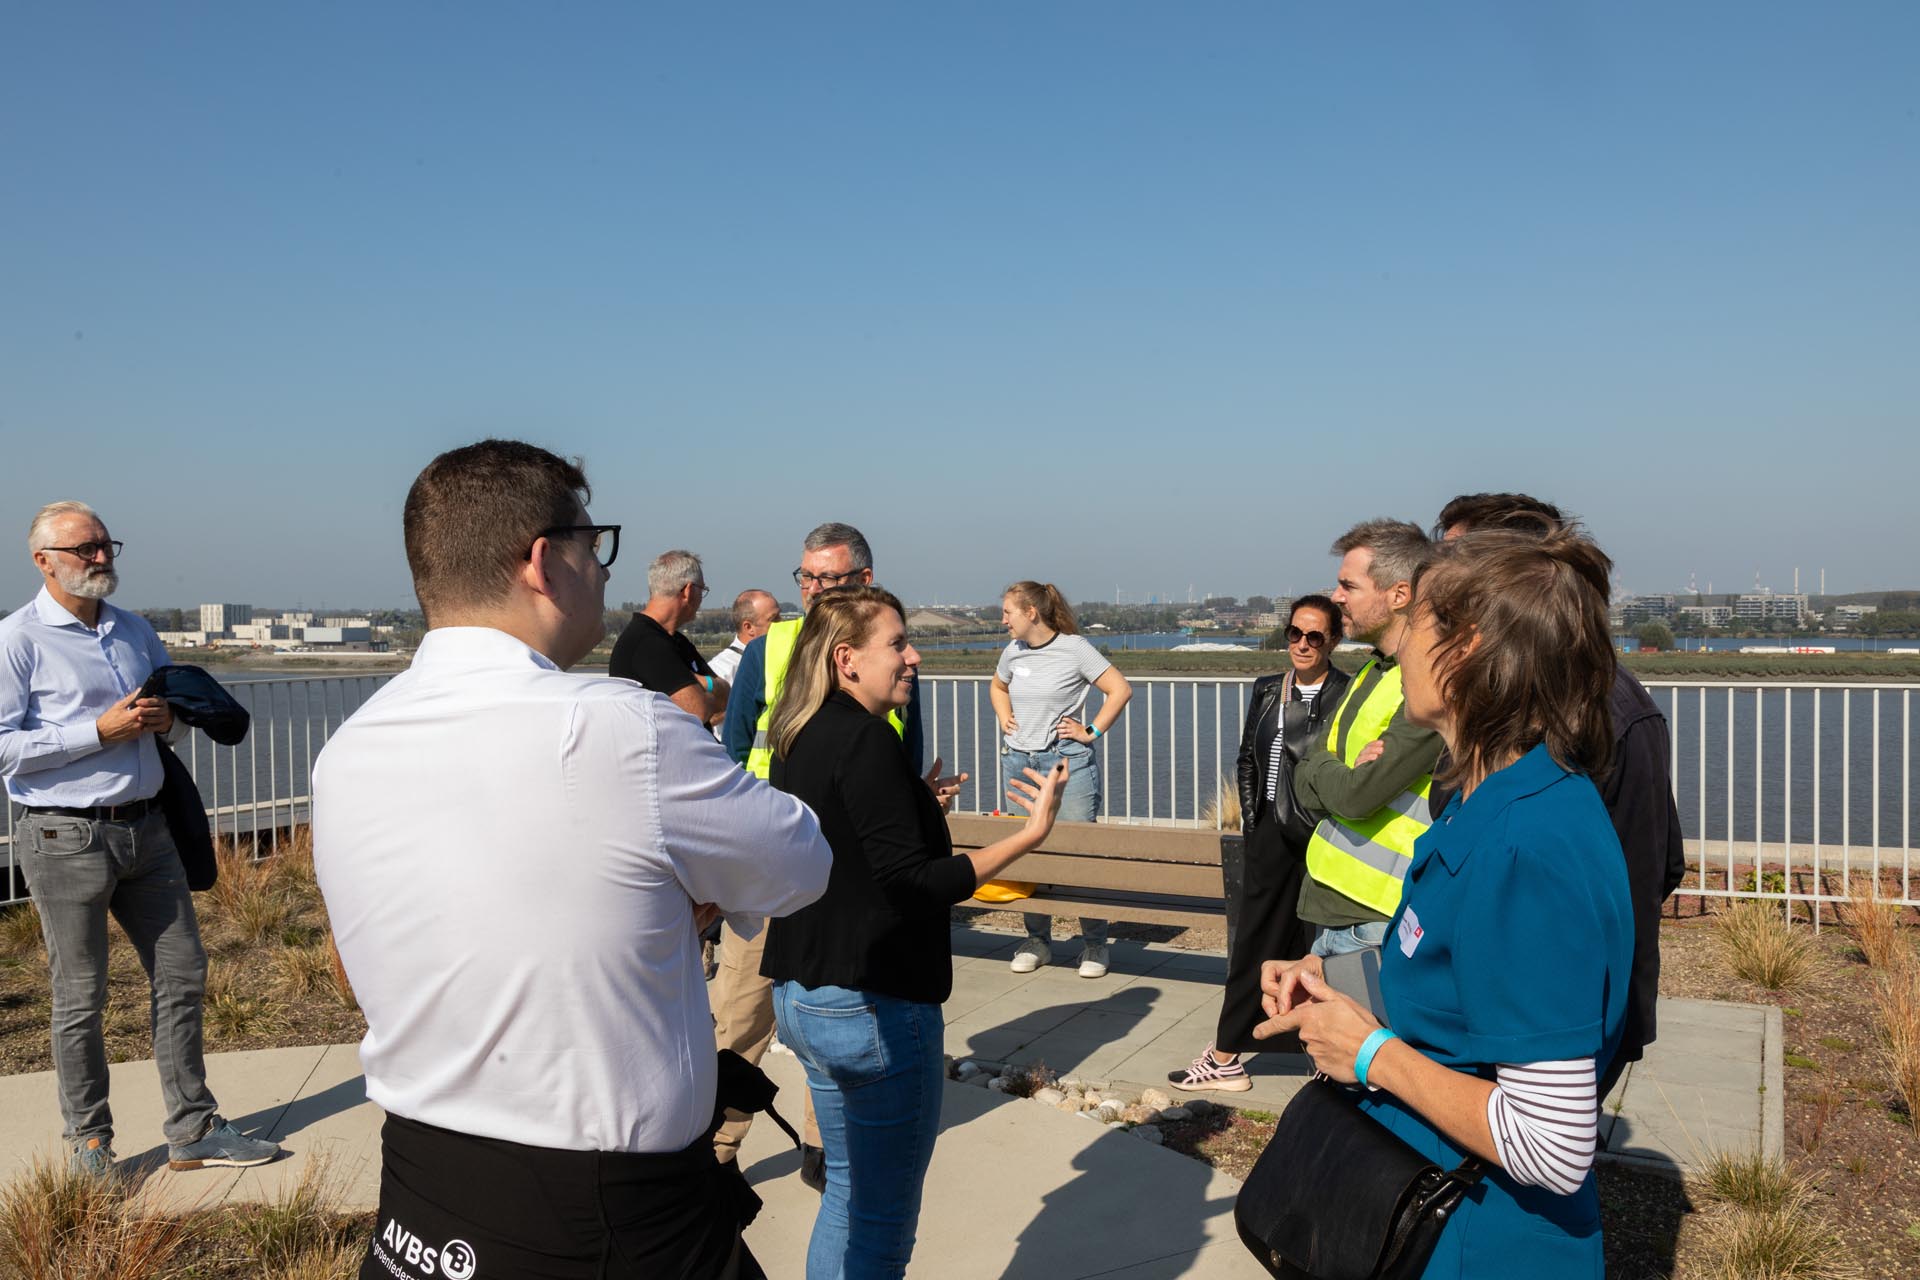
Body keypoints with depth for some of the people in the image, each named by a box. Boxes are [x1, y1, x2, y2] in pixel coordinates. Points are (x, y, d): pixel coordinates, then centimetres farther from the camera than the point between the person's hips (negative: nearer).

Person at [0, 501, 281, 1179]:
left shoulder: (135, 631, 12)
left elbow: (181, 712, 23)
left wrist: (166, 719, 0)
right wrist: (100, 730, -18)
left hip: (146, 829, 6)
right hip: (66, 838, -6)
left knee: (182, 976, 8)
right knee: (80, 1000, 3)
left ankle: (193, 1130, 19)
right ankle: (89, 1143, 19)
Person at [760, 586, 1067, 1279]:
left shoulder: (800, 740, 9)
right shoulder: (866, 739, -18)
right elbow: (912, 884, -22)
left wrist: (917, 806, 27)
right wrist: (1030, 835, -21)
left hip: (803, 998, 9)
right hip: (875, 1006, -9)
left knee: (849, 1193, 22)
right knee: (882, 1221, 4)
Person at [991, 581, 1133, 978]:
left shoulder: (1074, 648, -9)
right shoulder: (1013, 651, 7)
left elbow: (1120, 690, -8)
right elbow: (998, 687, 29)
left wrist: (1092, 732, -8)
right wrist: (1005, 720, 13)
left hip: (1067, 762, -5)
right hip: (1020, 762, 6)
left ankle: (1094, 946, 8)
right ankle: (1037, 941, 20)